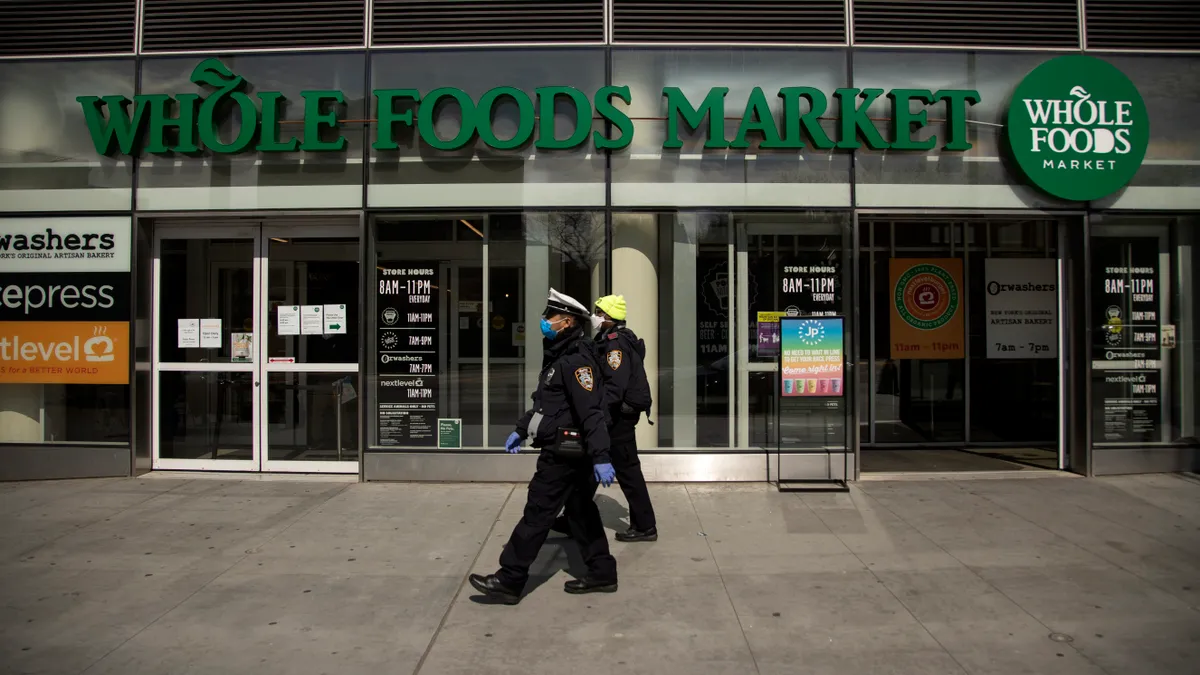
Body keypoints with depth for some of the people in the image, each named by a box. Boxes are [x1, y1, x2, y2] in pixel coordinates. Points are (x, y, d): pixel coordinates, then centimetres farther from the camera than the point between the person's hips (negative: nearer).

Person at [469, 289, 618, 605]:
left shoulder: (576, 360, -19)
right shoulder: (560, 357, 15)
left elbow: (591, 412, -27)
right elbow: (545, 401, 25)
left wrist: (601, 457, -32)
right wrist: (521, 430, 26)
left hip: (563, 453, -10)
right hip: (567, 451, 10)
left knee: (537, 513, -4)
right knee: (581, 511, 15)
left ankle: (509, 581, 4)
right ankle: (602, 573, 23)